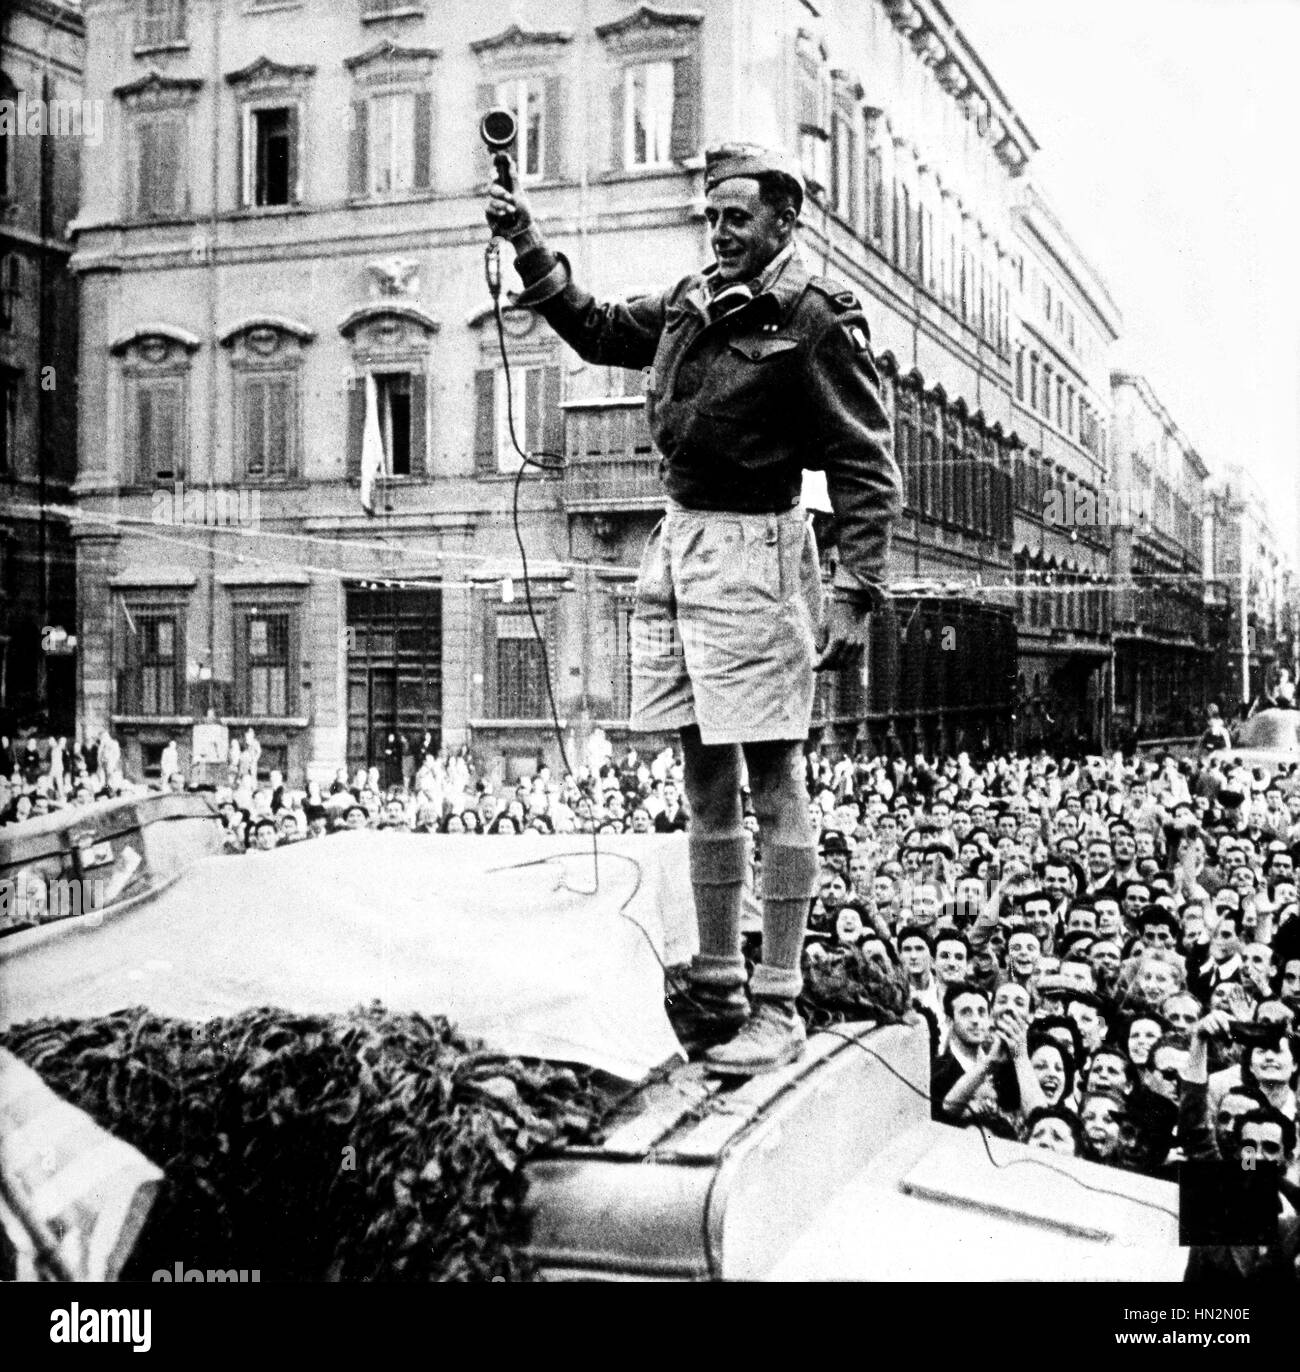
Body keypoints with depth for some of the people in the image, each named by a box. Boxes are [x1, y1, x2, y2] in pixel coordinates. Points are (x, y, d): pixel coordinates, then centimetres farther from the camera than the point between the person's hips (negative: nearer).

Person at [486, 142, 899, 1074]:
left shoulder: (815, 319, -7)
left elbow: (868, 468, -10)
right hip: (677, 543, 8)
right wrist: (531, 250, 20)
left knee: (773, 782, -4)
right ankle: (718, 984, 21)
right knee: (706, 779, 11)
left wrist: (857, 594, -16)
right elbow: (598, 331, 31)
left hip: (753, 550, -8)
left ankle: (778, 1008, 2)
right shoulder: (691, 304, 14)